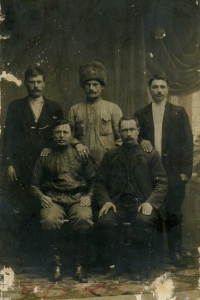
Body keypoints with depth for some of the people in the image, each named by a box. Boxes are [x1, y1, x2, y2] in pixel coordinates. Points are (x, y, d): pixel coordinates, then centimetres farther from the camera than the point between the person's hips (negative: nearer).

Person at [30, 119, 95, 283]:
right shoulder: (45, 157, 19)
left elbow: (93, 181, 15)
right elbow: (34, 185, 17)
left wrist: (88, 196, -4)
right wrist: (41, 196, -4)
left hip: (78, 198, 0)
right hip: (53, 199, 0)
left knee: (84, 219, -35)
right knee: (49, 220, -36)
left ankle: (80, 265, -19)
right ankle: (56, 263, -15)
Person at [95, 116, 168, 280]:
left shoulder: (151, 154, 13)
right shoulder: (110, 156, 18)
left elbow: (162, 182, 5)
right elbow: (100, 183, 13)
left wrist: (150, 202, -12)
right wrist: (106, 201, -6)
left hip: (141, 203, -1)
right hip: (118, 203, 2)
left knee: (144, 220, -35)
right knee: (105, 220, -31)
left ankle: (136, 265, -13)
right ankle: (117, 262, -7)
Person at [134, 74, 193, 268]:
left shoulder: (179, 112, 9)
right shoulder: (141, 114, 13)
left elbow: (187, 141, 3)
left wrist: (185, 170, -5)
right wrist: (141, 141, -11)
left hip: (173, 171, -1)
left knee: (173, 213, 1)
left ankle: (175, 252, 11)